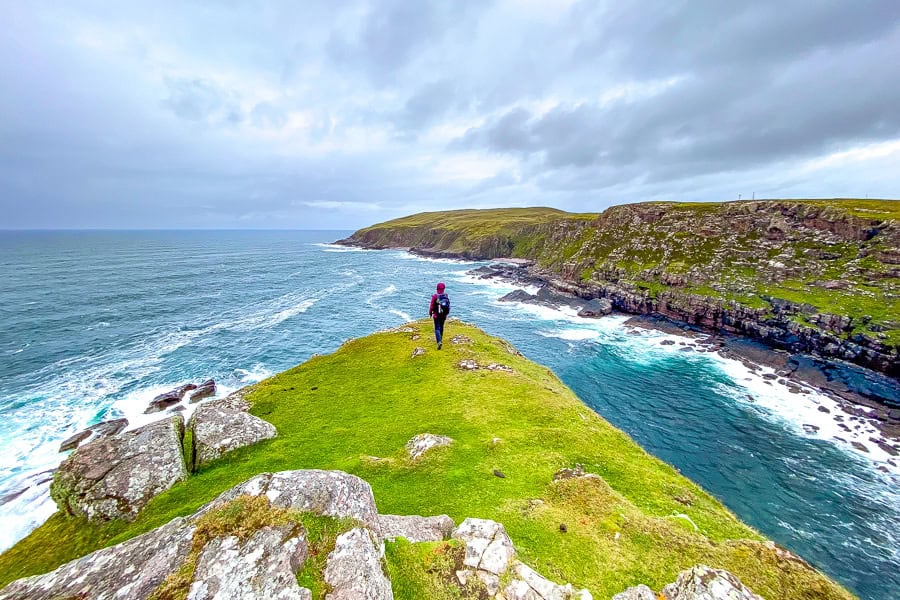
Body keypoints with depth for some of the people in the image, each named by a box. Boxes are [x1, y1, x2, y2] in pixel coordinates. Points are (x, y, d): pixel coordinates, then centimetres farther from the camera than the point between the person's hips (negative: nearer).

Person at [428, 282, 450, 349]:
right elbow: (448, 306, 3)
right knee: (441, 327, 22)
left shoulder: (435, 296, -16)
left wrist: (430, 313, 8)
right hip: (444, 315, 4)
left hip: (436, 316, -4)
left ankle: (439, 341, -20)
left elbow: (431, 306, -9)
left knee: (437, 329, -2)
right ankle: (440, 339, 38)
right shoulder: (446, 297, -5)